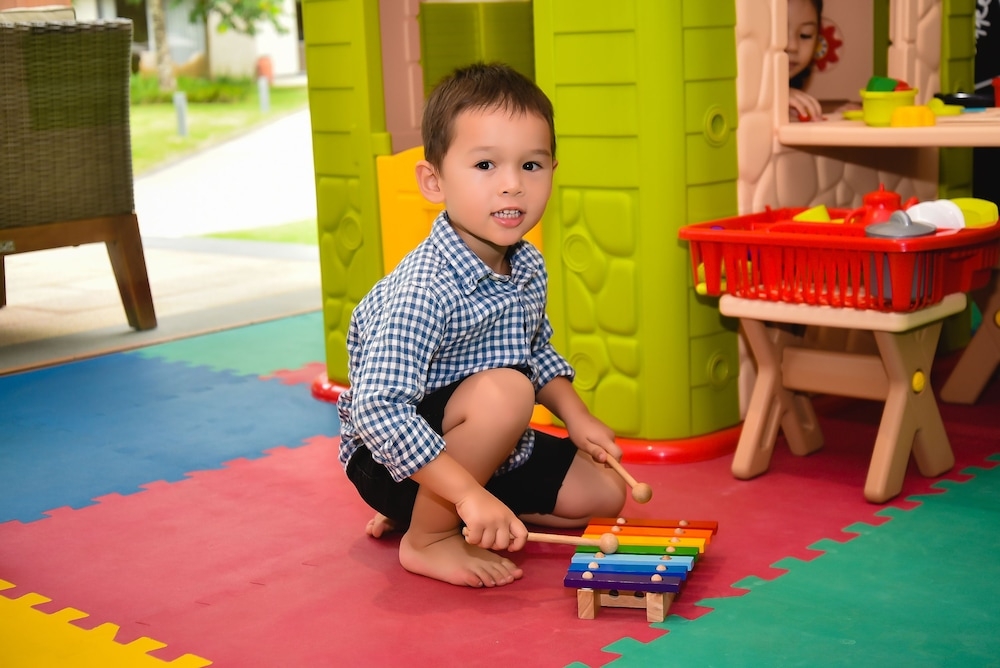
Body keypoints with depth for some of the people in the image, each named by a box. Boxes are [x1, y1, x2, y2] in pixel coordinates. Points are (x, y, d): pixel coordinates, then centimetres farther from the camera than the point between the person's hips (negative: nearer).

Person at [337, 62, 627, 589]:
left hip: (485, 449, 9)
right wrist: (470, 494, -39)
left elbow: (537, 352, 18)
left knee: (603, 492, 8)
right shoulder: (424, 288, -30)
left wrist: (576, 417, 2)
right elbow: (378, 410, -37)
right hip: (390, 460, -9)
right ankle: (428, 537, -13)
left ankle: (420, 508, 12)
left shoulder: (528, 267, -2)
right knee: (504, 390, -32)